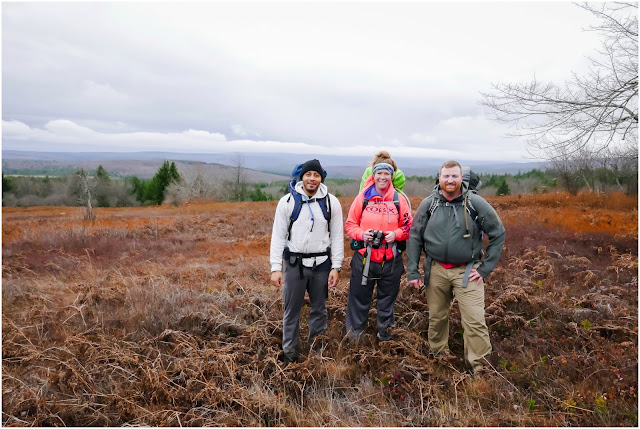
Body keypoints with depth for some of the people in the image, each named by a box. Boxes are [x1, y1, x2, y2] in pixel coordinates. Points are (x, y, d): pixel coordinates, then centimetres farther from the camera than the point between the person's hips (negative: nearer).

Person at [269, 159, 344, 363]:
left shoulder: (331, 202, -1)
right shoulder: (287, 201, -4)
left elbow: (337, 236, 1)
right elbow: (278, 236, -3)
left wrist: (336, 267, -3)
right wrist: (275, 268, -8)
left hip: (321, 264, 1)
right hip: (294, 263, -1)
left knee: (319, 309, 14)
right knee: (292, 310, 9)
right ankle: (289, 353, 25)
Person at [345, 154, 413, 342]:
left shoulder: (399, 199, 1)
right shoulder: (363, 197, -1)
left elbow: (408, 226, 8)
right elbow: (350, 224, 5)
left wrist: (396, 234, -11)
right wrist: (361, 234, -14)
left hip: (391, 258, 1)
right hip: (364, 256, -1)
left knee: (388, 297, 15)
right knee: (359, 296, 7)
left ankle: (385, 330, 35)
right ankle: (354, 332, 25)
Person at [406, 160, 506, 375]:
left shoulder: (475, 203, -7)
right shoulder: (429, 204, -2)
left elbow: (498, 233, 0)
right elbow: (415, 237, 3)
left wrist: (486, 268, -3)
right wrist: (412, 271, 0)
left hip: (467, 271, -2)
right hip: (436, 270, 2)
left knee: (475, 321, -6)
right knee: (437, 317, 15)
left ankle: (480, 367, 12)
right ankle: (439, 355, 38)